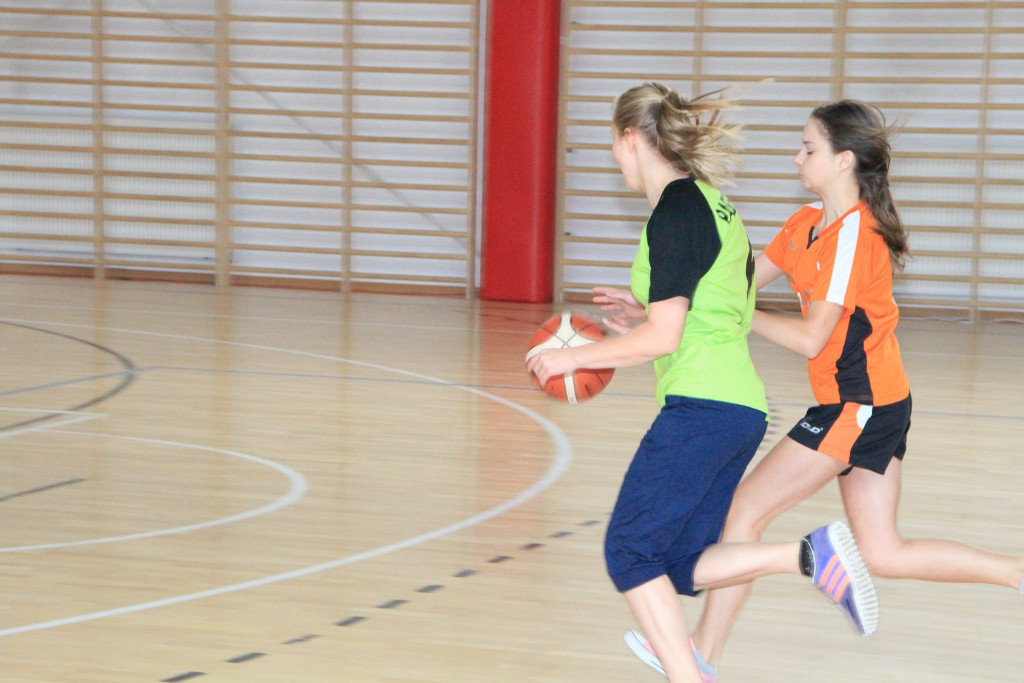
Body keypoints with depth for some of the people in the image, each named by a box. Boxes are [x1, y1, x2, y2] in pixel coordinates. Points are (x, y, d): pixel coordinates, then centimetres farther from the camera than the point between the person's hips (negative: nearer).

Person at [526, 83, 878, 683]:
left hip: (701, 408, -9)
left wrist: (573, 357, -5)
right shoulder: (714, 204, 17)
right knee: (680, 564, 10)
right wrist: (646, 316, 22)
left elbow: (662, 339, -16)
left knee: (631, 551, -4)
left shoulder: (675, 213, -11)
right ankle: (810, 555, -4)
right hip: (743, 405, 10)